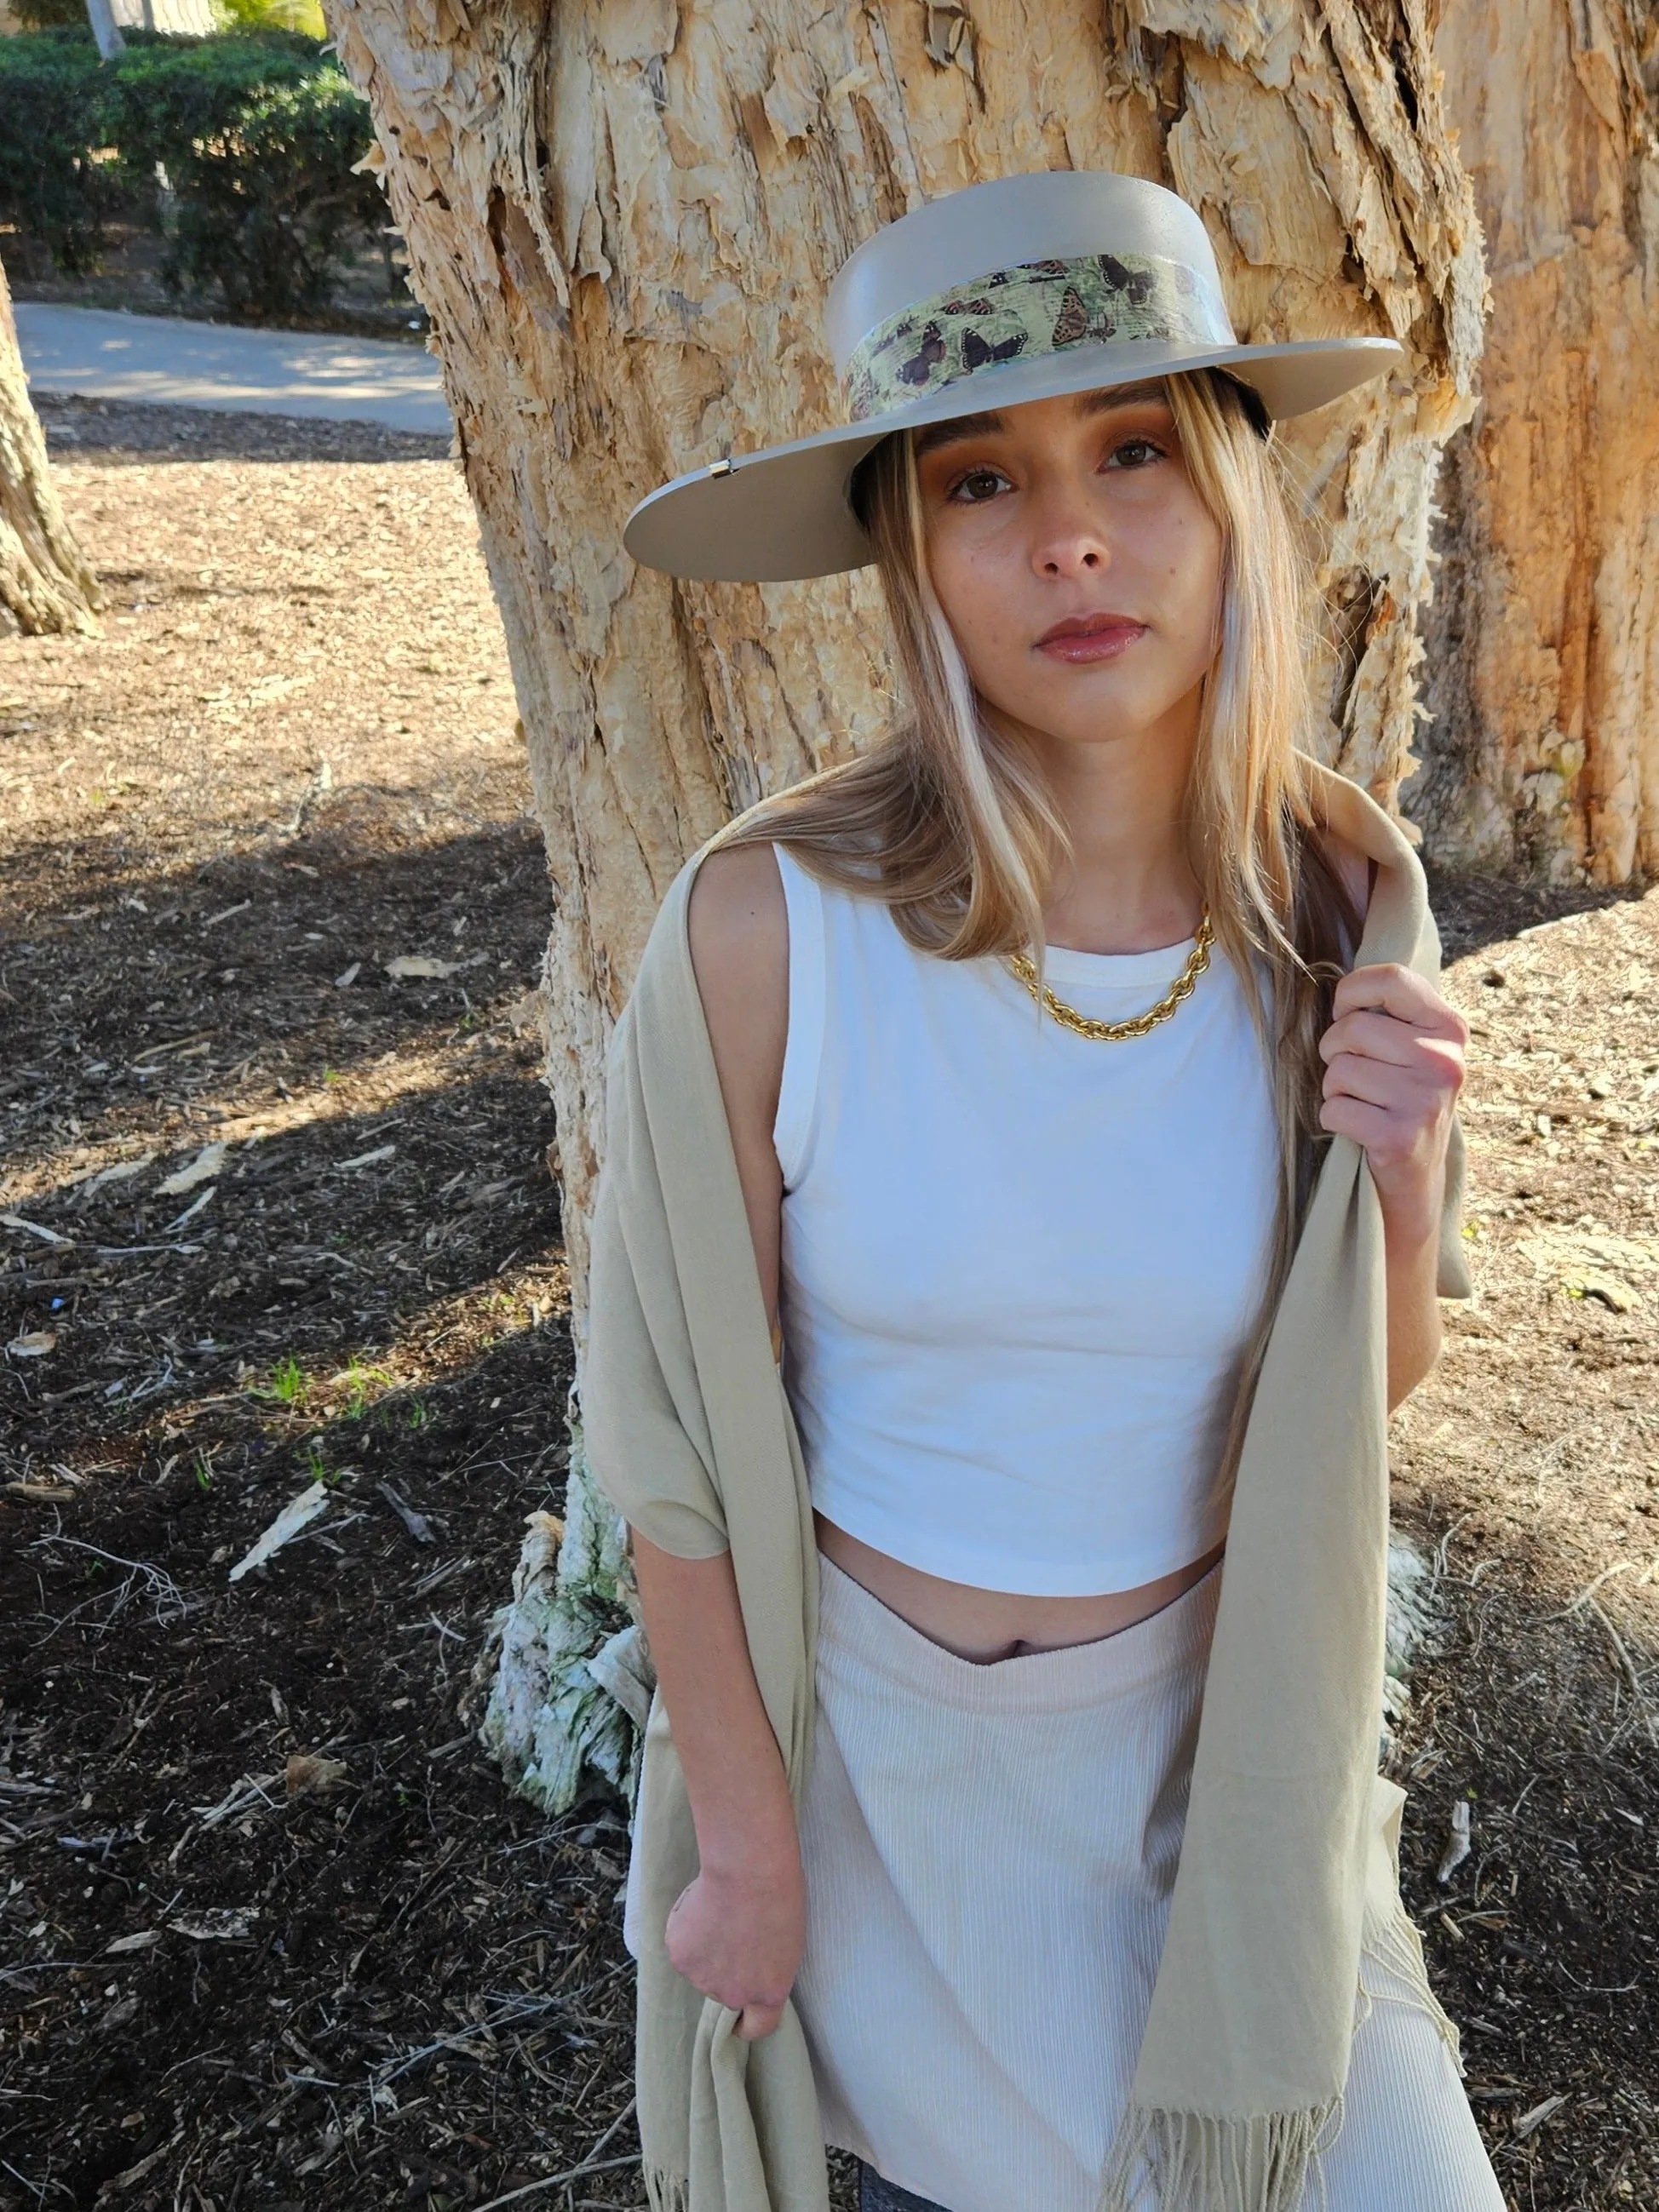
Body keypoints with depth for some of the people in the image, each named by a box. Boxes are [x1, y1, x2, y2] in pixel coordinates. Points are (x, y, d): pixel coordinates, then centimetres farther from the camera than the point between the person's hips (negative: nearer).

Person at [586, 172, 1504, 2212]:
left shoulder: (1341, 907, -15)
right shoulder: (768, 933, -26)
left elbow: (1371, 1382, -2)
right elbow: (684, 1434, -14)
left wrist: (1406, 1182, -23)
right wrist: (748, 1840, -5)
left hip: (1208, 1711, 2)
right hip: (872, 1719, -1)